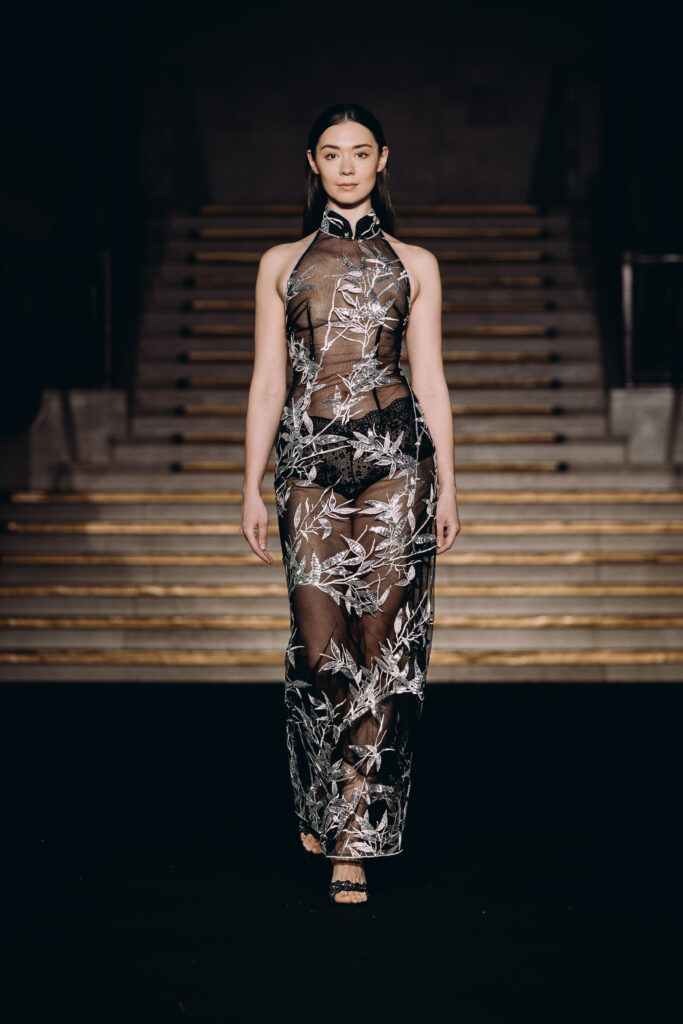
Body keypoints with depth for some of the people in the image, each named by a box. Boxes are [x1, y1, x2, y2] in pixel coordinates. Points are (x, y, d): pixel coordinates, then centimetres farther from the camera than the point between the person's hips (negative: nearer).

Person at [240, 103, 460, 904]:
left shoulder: (414, 264, 13)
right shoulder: (282, 264, 14)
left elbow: (430, 378, 10)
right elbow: (266, 382, 10)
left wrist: (447, 483, 4)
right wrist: (252, 485, 4)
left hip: (397, 457, 0)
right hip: (310, 461, 0)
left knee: (384, 642, -4)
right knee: (319, 644, -4)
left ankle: (353, 836, 3)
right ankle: (321, 803, 22)